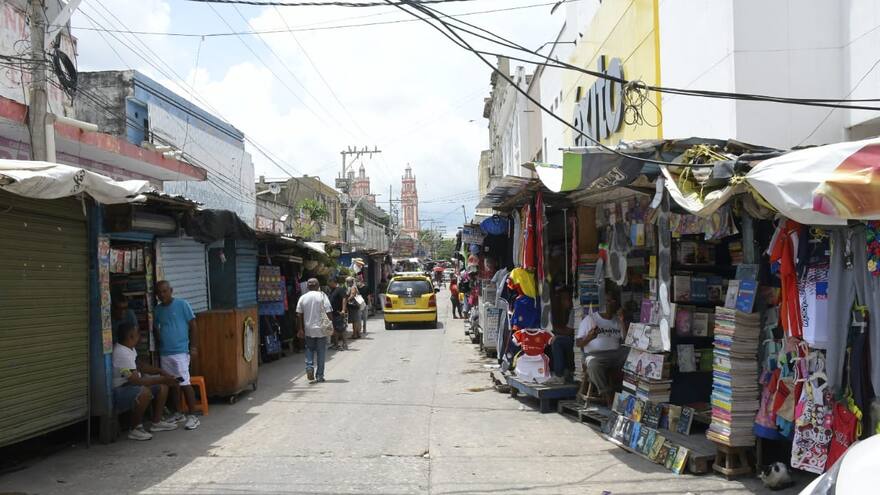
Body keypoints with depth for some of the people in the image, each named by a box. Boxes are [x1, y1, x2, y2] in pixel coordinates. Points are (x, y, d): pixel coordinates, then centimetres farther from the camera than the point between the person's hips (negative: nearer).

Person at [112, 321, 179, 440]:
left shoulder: (130, 348, 5)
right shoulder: (122, 353, -27)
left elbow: (138, 366, 21)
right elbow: (136, 381, -31)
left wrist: (160, 371, 6)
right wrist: (163, 379, -24)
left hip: (131, 386, 11)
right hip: (117, 394, -11)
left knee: (162, 386, 7)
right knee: (144, 392, -37)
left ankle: (156, 422, 13)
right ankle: (135, 429, -20)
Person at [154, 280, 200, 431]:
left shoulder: (182, 305, -5)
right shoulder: (157, 309, 10)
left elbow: (193, 325, -5)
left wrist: (193, 346, -9)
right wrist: (159, 344, 12)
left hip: (181, 351, -6)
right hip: (164, 353, 6)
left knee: (185, 383, -9)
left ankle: (193, 416, -4)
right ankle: (178, 414, 22)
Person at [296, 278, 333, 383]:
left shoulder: (302, 297, 1)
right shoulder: (322, 296, -6)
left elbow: (299, 315, 2)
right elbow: (329, 312, -10)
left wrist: (301, 329, 8)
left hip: (308, 330, 2)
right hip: (321, 328, -2)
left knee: (309, 350, 17)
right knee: (321, 352, 6)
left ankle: (309, 367, -7)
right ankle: (319, 376, 8)